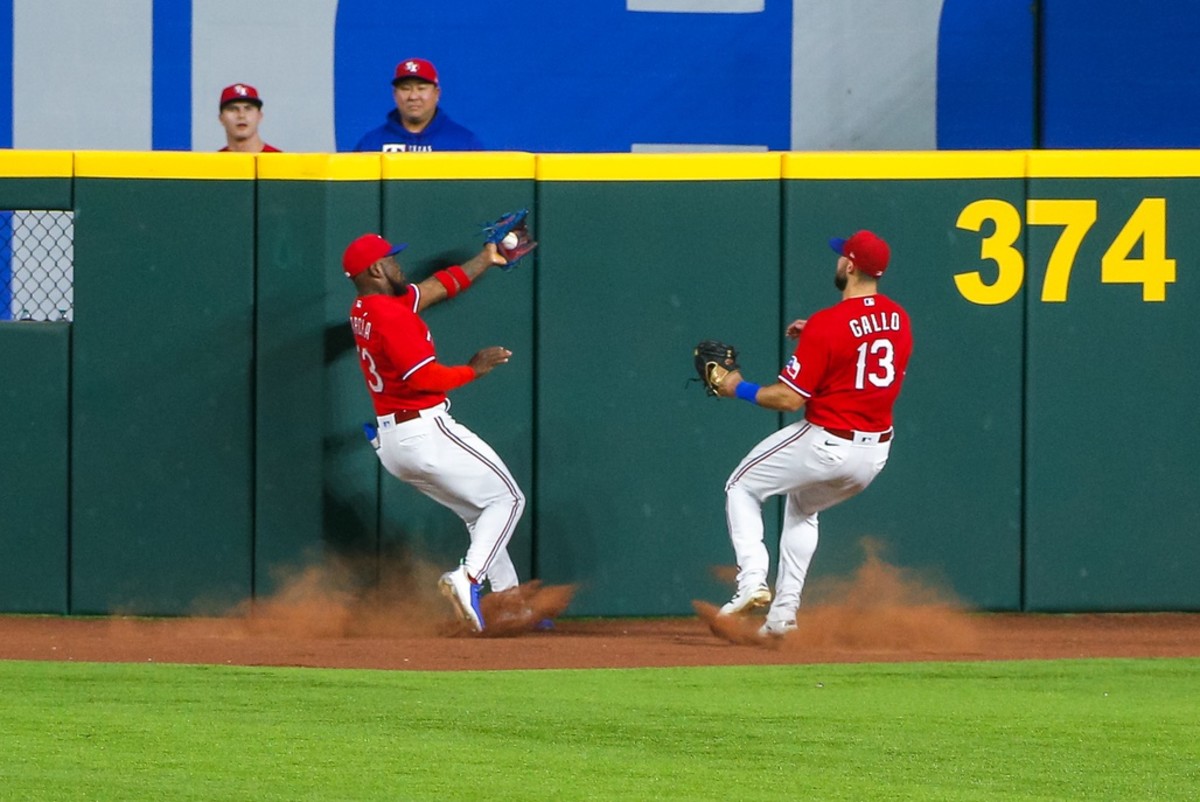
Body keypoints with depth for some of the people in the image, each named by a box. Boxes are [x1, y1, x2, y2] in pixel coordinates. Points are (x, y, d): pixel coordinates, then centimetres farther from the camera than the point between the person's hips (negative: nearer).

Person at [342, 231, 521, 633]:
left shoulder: (362, 312, 11)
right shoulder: (392, 315, -18)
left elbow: (439, 286, 21)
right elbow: (426, 378, -24)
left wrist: (487, 259, 28)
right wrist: (474, 369, -9)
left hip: (391, 443, 9)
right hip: (427, 431, -9)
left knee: (481, 512, 20)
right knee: (506, 498, 1)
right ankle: (467, 578, -15)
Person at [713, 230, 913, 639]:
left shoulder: (828, 323, -19)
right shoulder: (898, 318, 2)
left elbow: (790, 398, -18)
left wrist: (740, 390, -3)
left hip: (827, 444, -7)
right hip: (874, 452, 7)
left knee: (742, 487, 15)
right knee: (802, 506, 31)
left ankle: (753, 578, -4)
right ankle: (784, 611, 23)